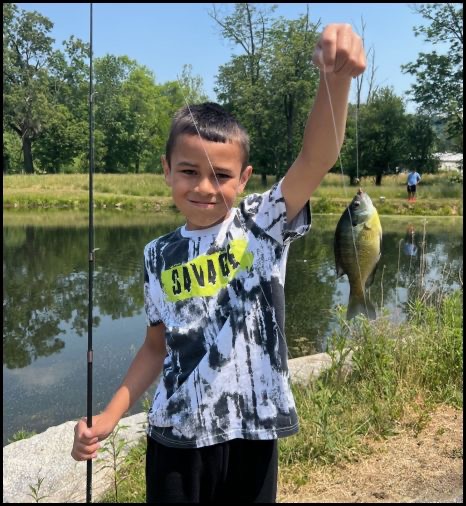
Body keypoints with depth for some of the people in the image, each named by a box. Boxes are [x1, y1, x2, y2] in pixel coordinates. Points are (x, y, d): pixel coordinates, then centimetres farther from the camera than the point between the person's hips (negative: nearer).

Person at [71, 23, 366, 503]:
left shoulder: (264, 224, -8)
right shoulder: (159, 256, 1)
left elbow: (316, 159, -25)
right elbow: (157, 345, 10)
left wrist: (335, 77, -42)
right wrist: (109, 416, 1)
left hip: (252, 429, -2)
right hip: (176, 434, 2)